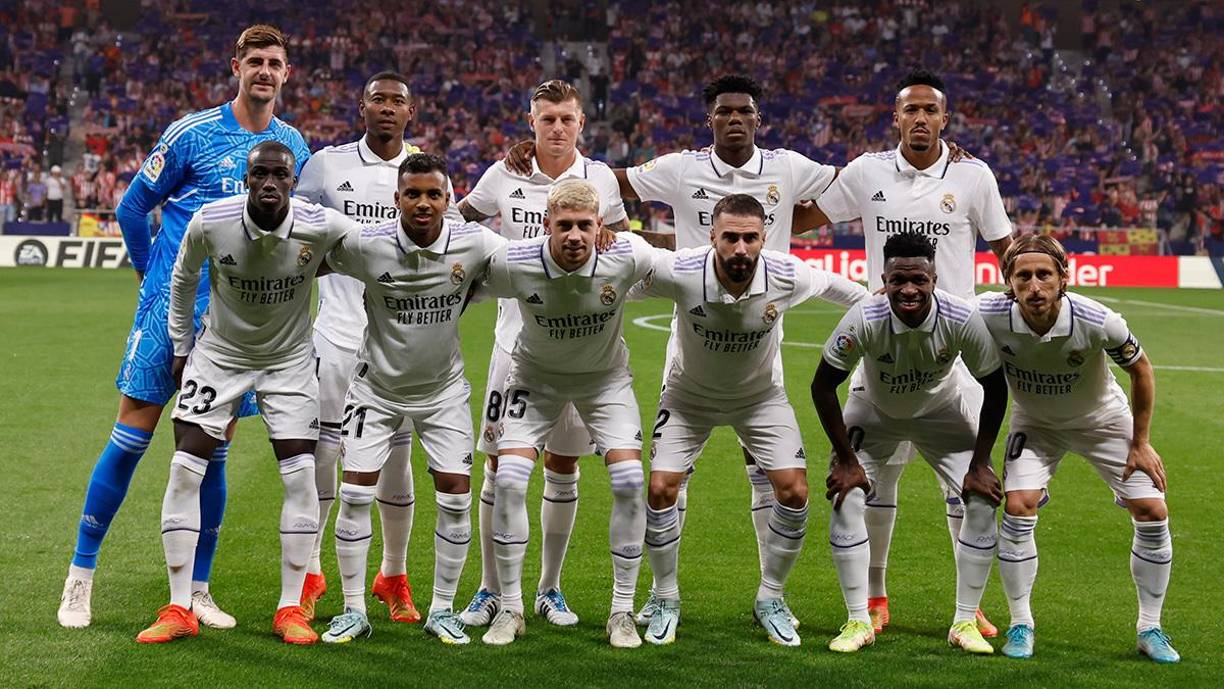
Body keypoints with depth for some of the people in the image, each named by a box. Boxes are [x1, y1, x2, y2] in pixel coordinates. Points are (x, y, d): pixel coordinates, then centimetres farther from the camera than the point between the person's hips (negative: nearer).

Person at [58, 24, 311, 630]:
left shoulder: (293, 146, 8)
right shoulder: (192, 133, -4)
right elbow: (131, 208, 4)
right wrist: (155, 275, 7)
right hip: (171, 308, -3)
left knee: (212, 453, 6)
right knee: (132, 436, -4)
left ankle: (198, 590, 15)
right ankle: (80, 576, 6)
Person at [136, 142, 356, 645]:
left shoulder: (321, 227, -24)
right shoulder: (210, 222, -21)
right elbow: (183, 278, 1)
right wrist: (181, 347, 7)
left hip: (289, 358, 0)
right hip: (220, 354, 0)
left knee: (301, 476, -9)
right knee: (185, 470, -8)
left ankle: (290, 608, 4)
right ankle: (178, 609, 1)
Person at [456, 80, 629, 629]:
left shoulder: (599, 179, 1)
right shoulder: (503, 176, 1)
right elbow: (458, 221, 17)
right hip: (516, 335, 0)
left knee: (563, 468, 5)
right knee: (499, 465, 0)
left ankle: (550, 589, 17)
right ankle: (490, 589, 11)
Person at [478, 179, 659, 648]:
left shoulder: (627, 255, -28)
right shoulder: (513, 264, -29)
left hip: (605, 376, 0)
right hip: (536, 375, 0)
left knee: (629, 481, -15)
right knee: (508, 479, -15)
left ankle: (623, 611, 1)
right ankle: (509, 609, 2)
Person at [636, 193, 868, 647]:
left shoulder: (787, 276, -26)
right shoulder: (679, 273, -32)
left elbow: (834, 286, -2)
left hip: (759, 394, 1)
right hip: (690, 394, -1)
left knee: (794, 492, -10)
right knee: (661, 489, -13)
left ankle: (770, 599, 12)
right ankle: (666, 601, 10)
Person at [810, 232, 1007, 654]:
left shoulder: (962, 319, -31)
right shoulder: (864, 320, -34)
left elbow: (995, 388, -15)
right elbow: (822, 386, -19)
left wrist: (979, 464, -14)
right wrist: (847, 460, -17)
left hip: (941, 410, 1)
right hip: (874, 410, -1)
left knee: (983, 501, -11)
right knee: (845, 499, -17)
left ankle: (965, 622, 3)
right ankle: (858, 622, -2)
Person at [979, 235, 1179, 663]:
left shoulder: (1099, 323, -34)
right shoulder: (990, 316, -32)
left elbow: (1141, 370, -14)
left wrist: (1140, 443, -9)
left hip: (1103, 419, 0)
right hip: (1035, 423, 0)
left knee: (1152, 511, -7)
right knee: (1019, 507, -20)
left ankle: (1150, 628, 12)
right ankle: (1021, 624, -1)